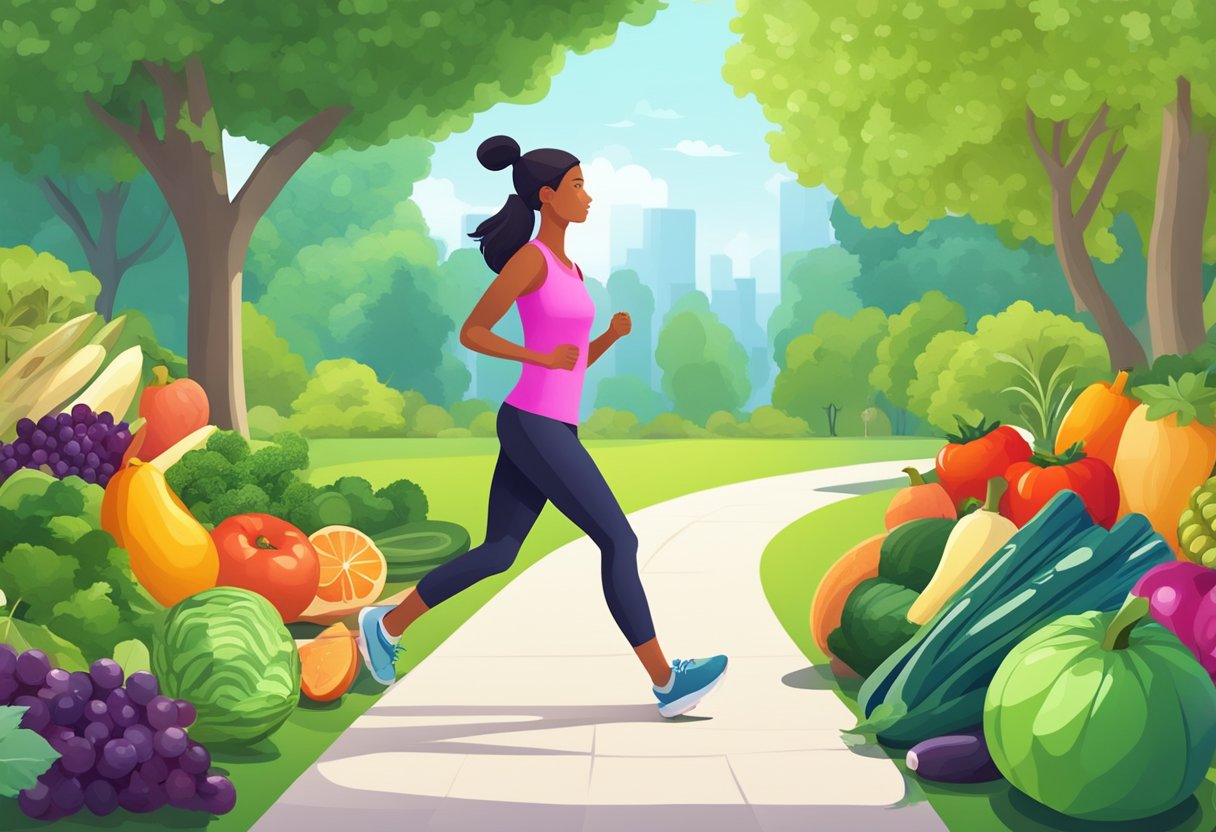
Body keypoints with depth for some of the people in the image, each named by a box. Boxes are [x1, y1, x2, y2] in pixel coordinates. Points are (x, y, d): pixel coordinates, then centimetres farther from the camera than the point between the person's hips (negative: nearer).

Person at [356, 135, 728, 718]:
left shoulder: (567, 269, 17)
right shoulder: (528, 258, -10)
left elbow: (578, 361, 21)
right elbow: (470, 334, -10)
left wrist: (614, 333, 3)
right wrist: (543, 358, -17)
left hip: (547, 427, 10)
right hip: (534, 428, -10)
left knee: (497, 554, 14)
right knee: (620, 542, -6)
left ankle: (387, 626, 24)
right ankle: (665, 681, 1)